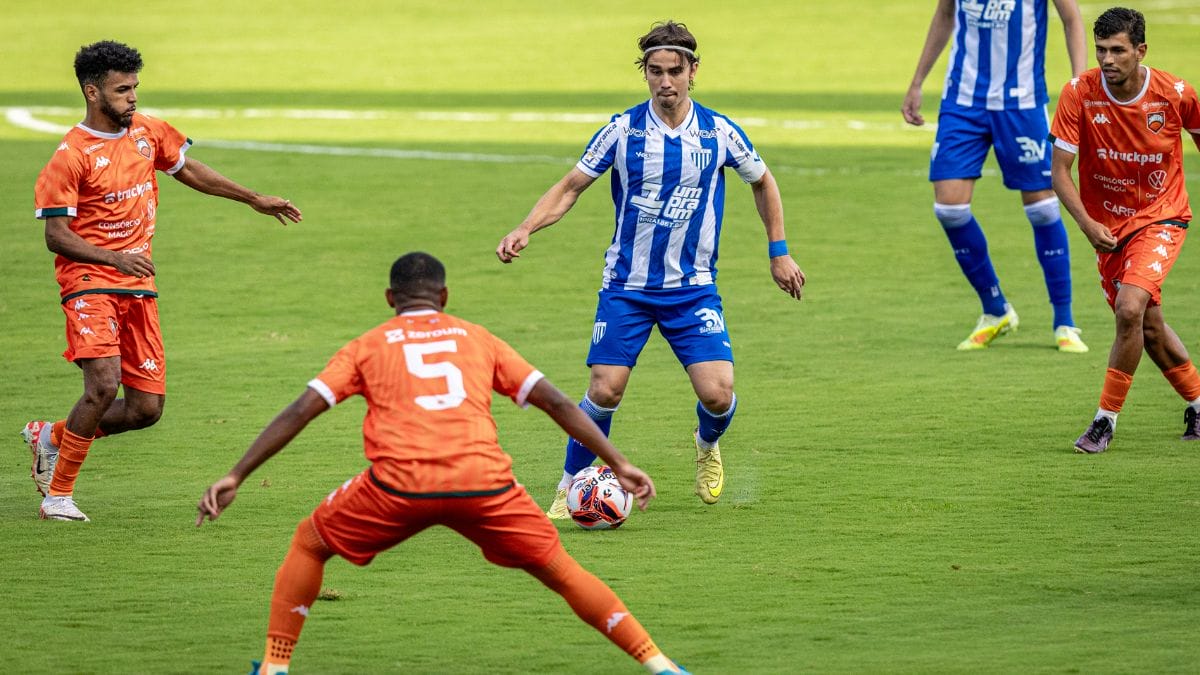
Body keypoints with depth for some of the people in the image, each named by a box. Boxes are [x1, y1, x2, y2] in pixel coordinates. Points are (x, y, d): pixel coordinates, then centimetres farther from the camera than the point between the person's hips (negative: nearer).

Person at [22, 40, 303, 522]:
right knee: (104, 385, -24)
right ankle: (58, 494, -10)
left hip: (138, 286, 7)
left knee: (146, 408, 0)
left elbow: (186, 169, 25)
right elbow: (56, 235, -13)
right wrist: (116, 258, -27)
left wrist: (255, 200, 27)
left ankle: (52, 437, 22)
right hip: (90, 282, -7)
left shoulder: (147, 132, 7)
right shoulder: (70, 156, -12)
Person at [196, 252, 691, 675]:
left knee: (310, 544, 22)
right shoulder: (477, 338, 24)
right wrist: (618, 464, 21)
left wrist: (235, 477, 12)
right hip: (483, 479, 1)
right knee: (559, 570, 16)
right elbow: (555, 401, 19)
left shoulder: (368, 346, 20)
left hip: (400, 482, -1)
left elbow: (300, 411, 12)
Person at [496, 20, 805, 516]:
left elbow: (761, 182, 14)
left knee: (717, 392, -13)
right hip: (626, 285, 0)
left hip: (693, 287, 1)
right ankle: (570, 487, 10)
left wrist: (779, 252, 14)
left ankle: (707, 447, 23)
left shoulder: (718, 132, -4)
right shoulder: (621, 131, -7)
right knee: (605, 390, -10)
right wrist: (525, 229, -15)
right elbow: (570, 187, 1)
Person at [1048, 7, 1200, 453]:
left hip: (1161, 217, -3)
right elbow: (1060, 170, -12)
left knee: (1130, 310, -23)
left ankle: (1106, 420, -12)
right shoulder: (1079, 94, -17)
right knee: (1149, 328, 12)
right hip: (1107, 226, 3)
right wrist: (1087, 224, -26)